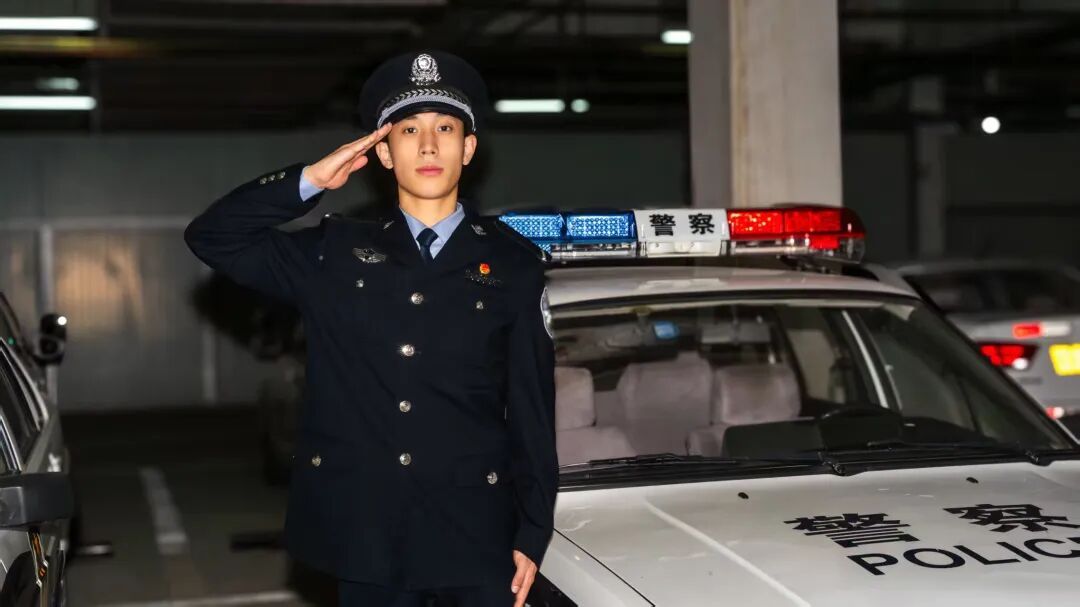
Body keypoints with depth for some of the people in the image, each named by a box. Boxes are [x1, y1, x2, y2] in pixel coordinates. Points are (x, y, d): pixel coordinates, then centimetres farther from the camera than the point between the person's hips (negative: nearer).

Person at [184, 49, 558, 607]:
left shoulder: (513, 264, 2)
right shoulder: (336, 253, 6)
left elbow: (532, 409, 1)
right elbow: (211, 237, 3)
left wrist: (533, 534, -2)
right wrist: (310, 181, -6)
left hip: (477, 535, -1)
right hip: (364, 531, 1)